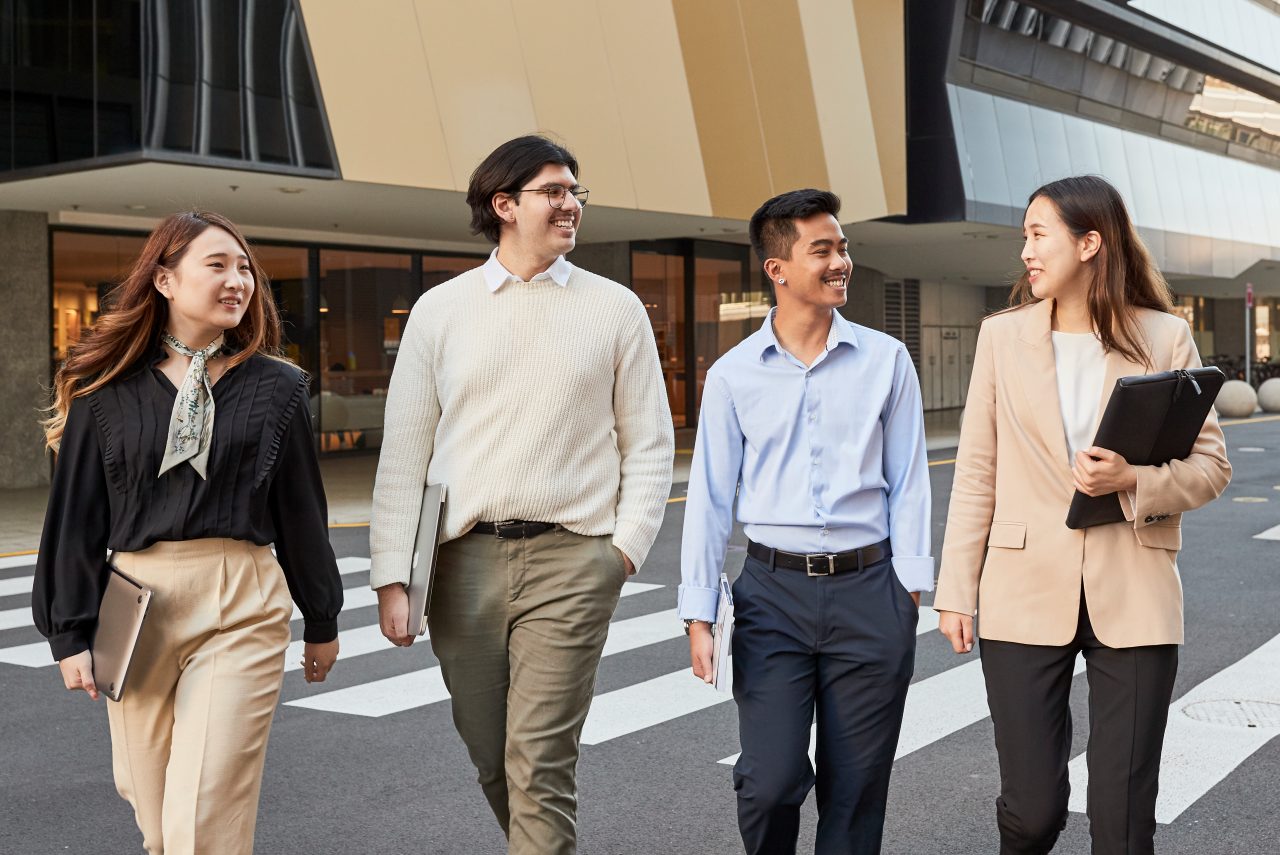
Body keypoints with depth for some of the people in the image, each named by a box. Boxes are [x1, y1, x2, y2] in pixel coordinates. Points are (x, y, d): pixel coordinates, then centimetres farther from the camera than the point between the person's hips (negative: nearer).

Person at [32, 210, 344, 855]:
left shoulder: (275, 386, 5)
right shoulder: (108, 389, 3)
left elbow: (302, 510, 10)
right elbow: (75, 516, 5)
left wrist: (321, 621, 14)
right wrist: (70, 632, 2)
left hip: (242, 608, -1)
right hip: (136, 603, 1)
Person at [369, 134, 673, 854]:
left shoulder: (615, 308, 6)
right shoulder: (440, 310, 7)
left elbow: (649, 443, 8)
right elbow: (404, 452, 6)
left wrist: (628, 546, -3)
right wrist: (392, 576, 0)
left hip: (571, 559, -2)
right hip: (464, 559, 2)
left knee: (539, 767, -7)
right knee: (492, 761, 13)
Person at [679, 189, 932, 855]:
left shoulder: (886, 361, 3)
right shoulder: (733, 374, 3)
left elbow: (909, 483, 5)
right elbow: (709, 498, 5)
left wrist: (910, 588, 0)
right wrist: (698, 614, 1)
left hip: (868, 589, 1)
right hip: (773, 591, 0)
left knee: (856, 789, 7)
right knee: (770, 781, -4)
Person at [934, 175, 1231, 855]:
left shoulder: (1165, 338, 2)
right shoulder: (1003, 336, 5)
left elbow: (1211, 463, 4)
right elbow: (976, 474, 5)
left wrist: (1134, 480, -16)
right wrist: (956, 592, 2)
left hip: (1133, 600, 0)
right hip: (1025, 596, 1)